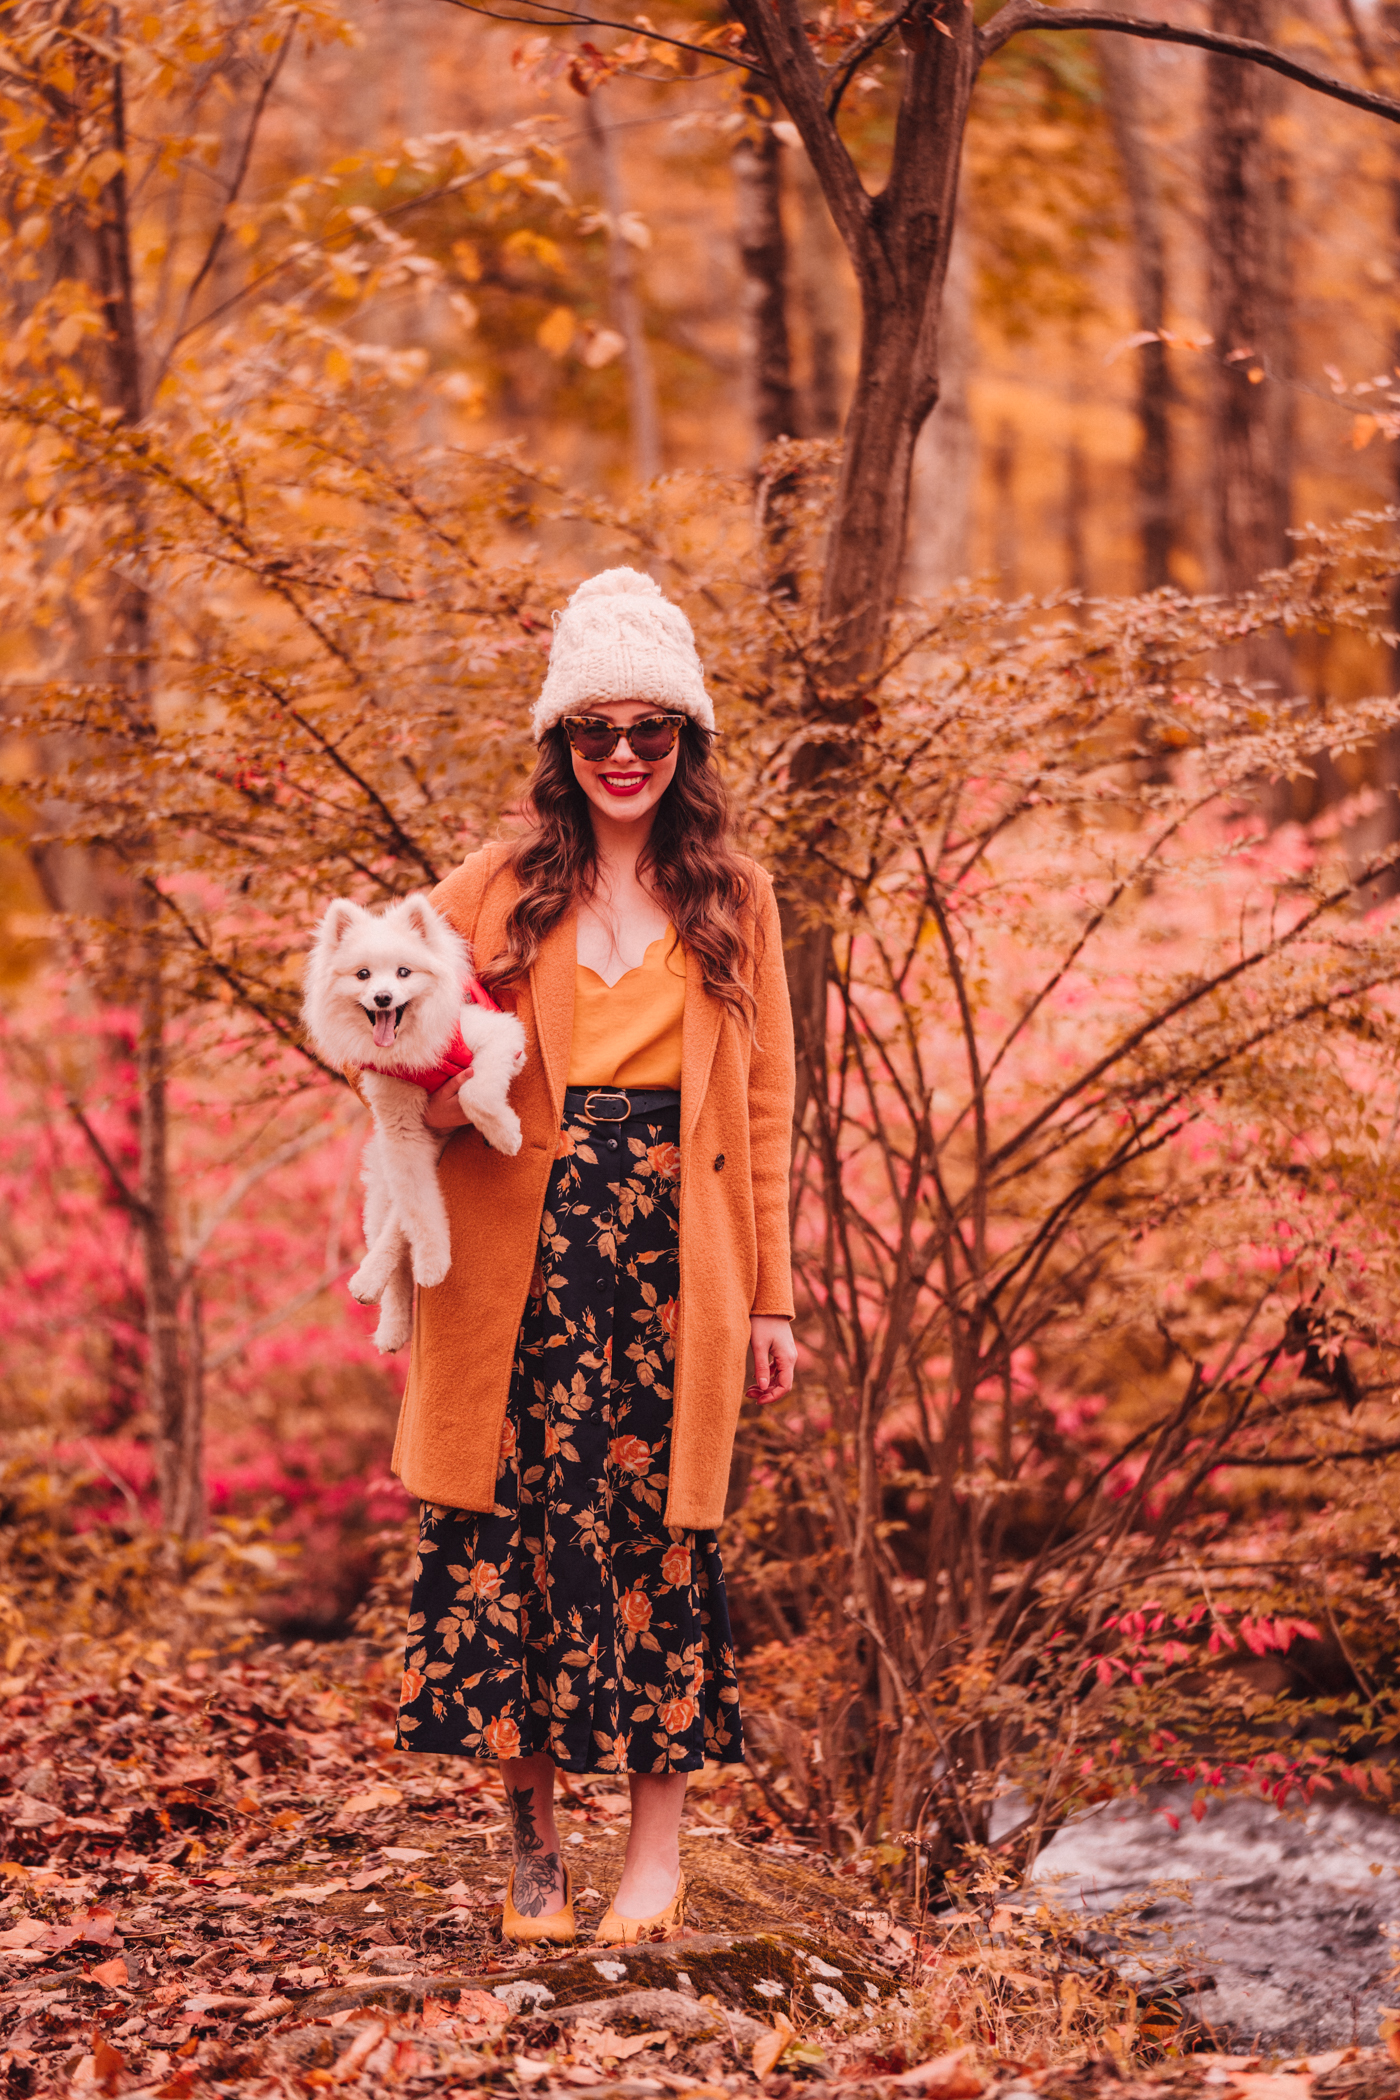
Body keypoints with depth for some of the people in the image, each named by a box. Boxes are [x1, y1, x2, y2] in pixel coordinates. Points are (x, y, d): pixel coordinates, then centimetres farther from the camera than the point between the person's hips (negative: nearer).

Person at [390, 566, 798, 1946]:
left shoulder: (733, 899, 8)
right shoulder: (502, 888, 8)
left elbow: (765, 1107, 8)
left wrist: (771, 1298, 5)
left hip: (673, 1262, -1)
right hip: (525, 1260, 1)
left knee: (658, 1527, 1)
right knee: (510, 1526, -1)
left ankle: (657, 1846, 10)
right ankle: (531, 1839, 12)